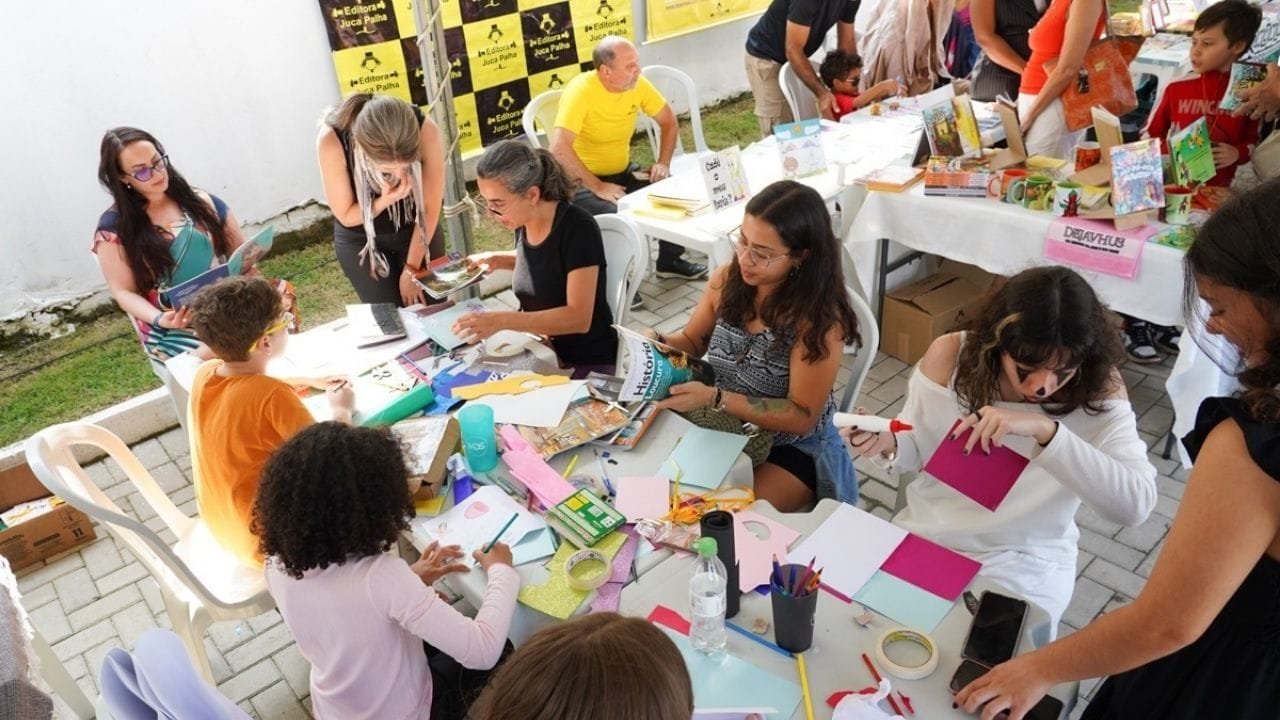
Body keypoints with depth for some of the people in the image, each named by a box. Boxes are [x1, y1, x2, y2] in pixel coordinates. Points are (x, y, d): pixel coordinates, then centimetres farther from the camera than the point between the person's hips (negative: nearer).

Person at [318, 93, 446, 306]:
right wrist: (385, 200, -33)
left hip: (418, 230, 1)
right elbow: (345, 216, -15)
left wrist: (412, 268, -9)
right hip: (360, 240, -1)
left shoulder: (425, 130, -29)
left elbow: (431, 207, -16)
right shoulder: (332, 141, -30)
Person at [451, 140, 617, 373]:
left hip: (586, 363, -7)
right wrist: (496, 260, 2)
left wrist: (500, 321, -34)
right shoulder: (524, 222, -2)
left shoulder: (578, 229, -22)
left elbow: (578, 318, -27)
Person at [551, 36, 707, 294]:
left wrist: (663, 163, -6)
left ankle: (669, 261, 15)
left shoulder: (638, 84, -6)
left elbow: (669, 122, 9)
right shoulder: (581, 91, -25)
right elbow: (559, 148, -33)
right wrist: (598, 187, -31)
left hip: (622, 173, 7)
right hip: (581, 182, -6)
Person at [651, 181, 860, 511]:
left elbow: (802, 416, -21)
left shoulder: (819, 318, -25)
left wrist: (714, 398, -30)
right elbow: (692, 341, 8)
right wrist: (658, 344, -15)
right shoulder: (727, 280, -10)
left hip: (791, 447, -5)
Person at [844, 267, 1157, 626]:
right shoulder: (950, 355, -14)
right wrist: (887, 444, -23)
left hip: (1024, 566, -1)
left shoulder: (1099, 389, -16)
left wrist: (1046, 431, -40)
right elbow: (917, 451, 1)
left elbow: (1137, 503, -28)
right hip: (923, 538, 2)